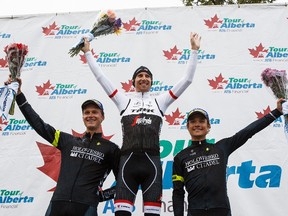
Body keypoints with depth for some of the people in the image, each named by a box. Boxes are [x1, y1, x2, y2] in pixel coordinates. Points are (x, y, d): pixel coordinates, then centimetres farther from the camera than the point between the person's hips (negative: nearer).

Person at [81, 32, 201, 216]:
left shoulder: (160, 101, 20)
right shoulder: (124, 101, 21)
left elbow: (187, 79, 19)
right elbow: (101, 77, 22)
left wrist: (194, 51, 19)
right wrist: (88, 53, 25)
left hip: (152, 162, 0)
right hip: (128, 161, 0)